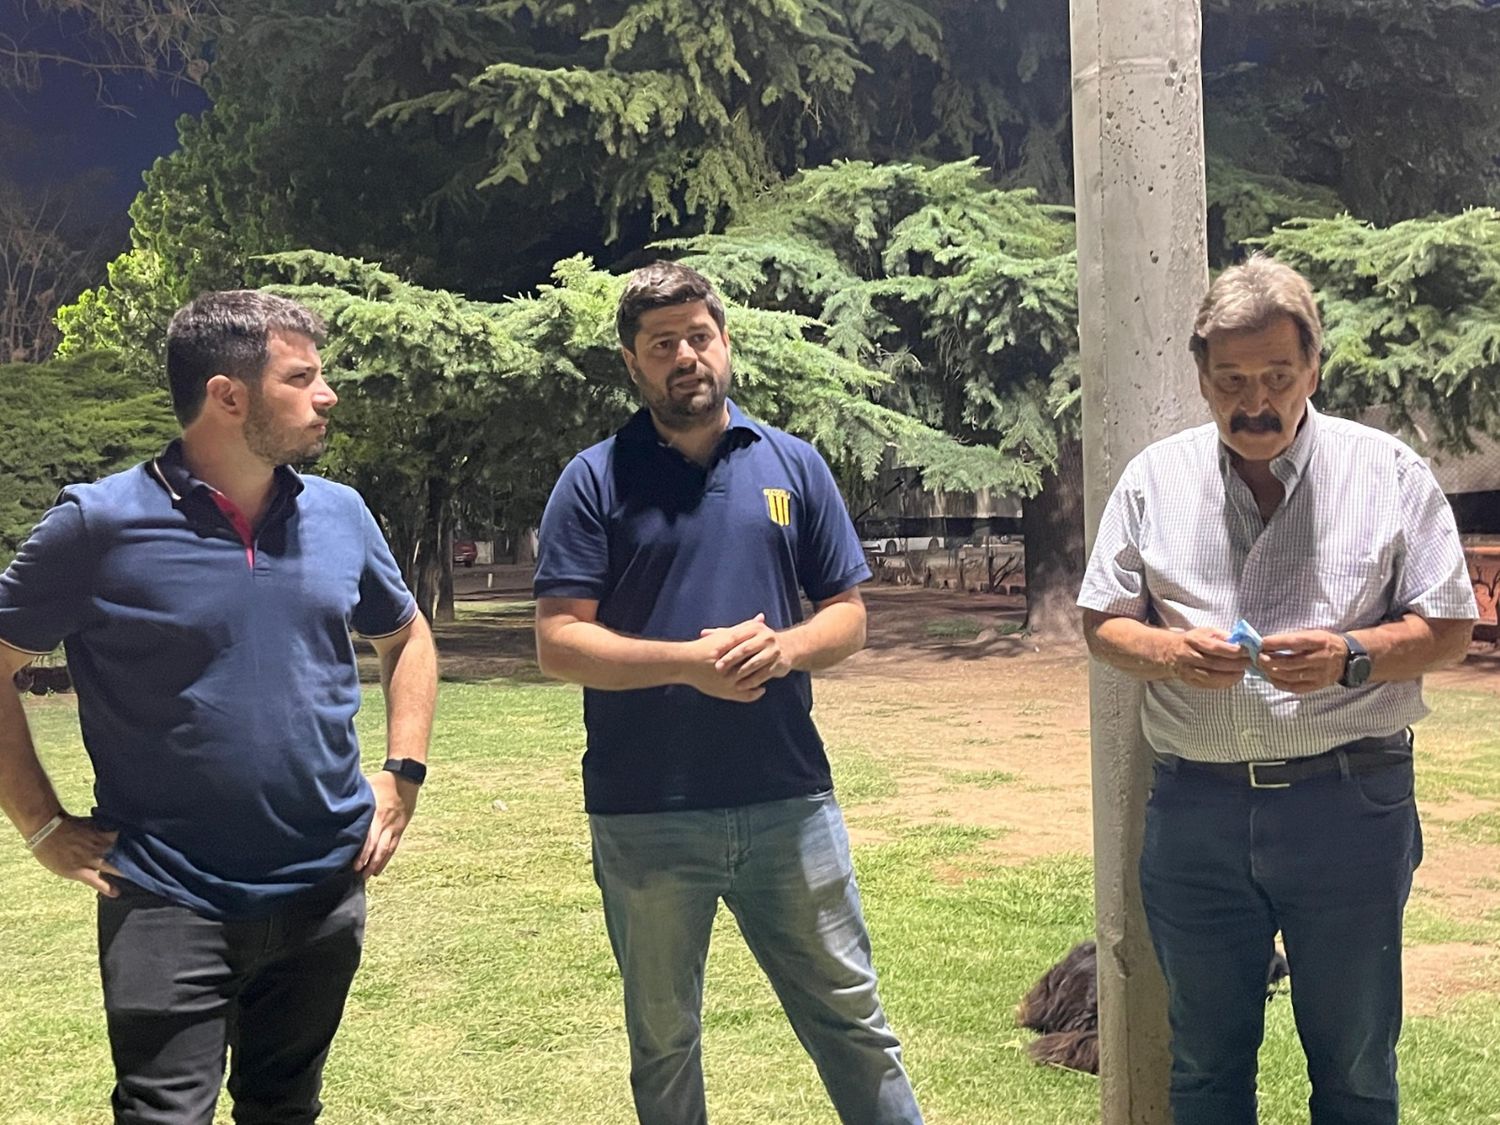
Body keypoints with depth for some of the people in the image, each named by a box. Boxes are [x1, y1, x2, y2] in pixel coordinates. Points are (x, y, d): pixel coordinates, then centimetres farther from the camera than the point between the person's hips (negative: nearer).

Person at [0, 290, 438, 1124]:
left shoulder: (341, 514, 3)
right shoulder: (101, 523, -10)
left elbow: (407, 637, 17)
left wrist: (404, 774, 6)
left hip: (324, 892, 4)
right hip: (167, 902, -4)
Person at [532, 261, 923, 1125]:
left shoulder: (795, 466, 6)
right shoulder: (595, 480, -1)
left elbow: (848, 616, 7)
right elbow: (559, 642, -7)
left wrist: (783, 646, -14)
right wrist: (689, 661, -20)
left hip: (789, 798, 2)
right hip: (645, 813, -1)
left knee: (851, 1015, 11)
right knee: (663, 1040, 15)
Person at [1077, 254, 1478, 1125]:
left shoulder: (1388, 471, 0)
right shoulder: (1154, 477, 5)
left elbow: (1449, 629, 1)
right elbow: (1104, 624, 9)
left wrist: (1351, 656, -19)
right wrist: (1168, 651, -13)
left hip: (1350, 801, -2)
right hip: (1194, 807, 2)